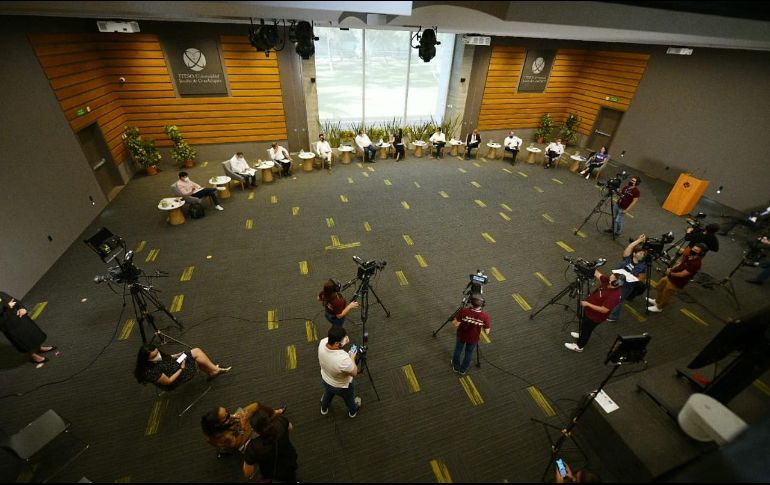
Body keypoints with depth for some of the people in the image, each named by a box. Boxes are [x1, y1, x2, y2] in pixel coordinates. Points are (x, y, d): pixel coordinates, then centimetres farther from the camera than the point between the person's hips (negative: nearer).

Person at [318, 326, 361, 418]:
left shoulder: (322, 342, -31)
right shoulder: (344, 359, -47)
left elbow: (331, 341, -5)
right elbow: (354, 373, -27)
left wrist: (343, 342, -20)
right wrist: (352, 358, -13)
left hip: (325, 380, 5)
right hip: (343, 386, -4)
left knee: (327, 395, 38)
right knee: (350, 399, 31)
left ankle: (324, 409, 68)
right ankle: (353, 412, 62)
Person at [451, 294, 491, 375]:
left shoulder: (464, 311, -34)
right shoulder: (485, 316, -30)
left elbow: (455, 324, -24)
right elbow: (487, 332, -17)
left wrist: (454, 319, -5)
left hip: (461, 335, 0)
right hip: (473, 339, 0)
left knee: (458, 350, 28)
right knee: (469, 354, 28)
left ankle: (456, 367, 51)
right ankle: (463, 370, 50)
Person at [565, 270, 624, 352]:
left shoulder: (614, 296, -37)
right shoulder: (607, 282, -17)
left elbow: (604, 310, -34)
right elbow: (597, 274, -7)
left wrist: (588, 304, -30)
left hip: (594, 316, -7)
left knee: (586, 329, 15)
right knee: (584, 325, 32)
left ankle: (579, 346, 39)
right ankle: (582, 334, 61)